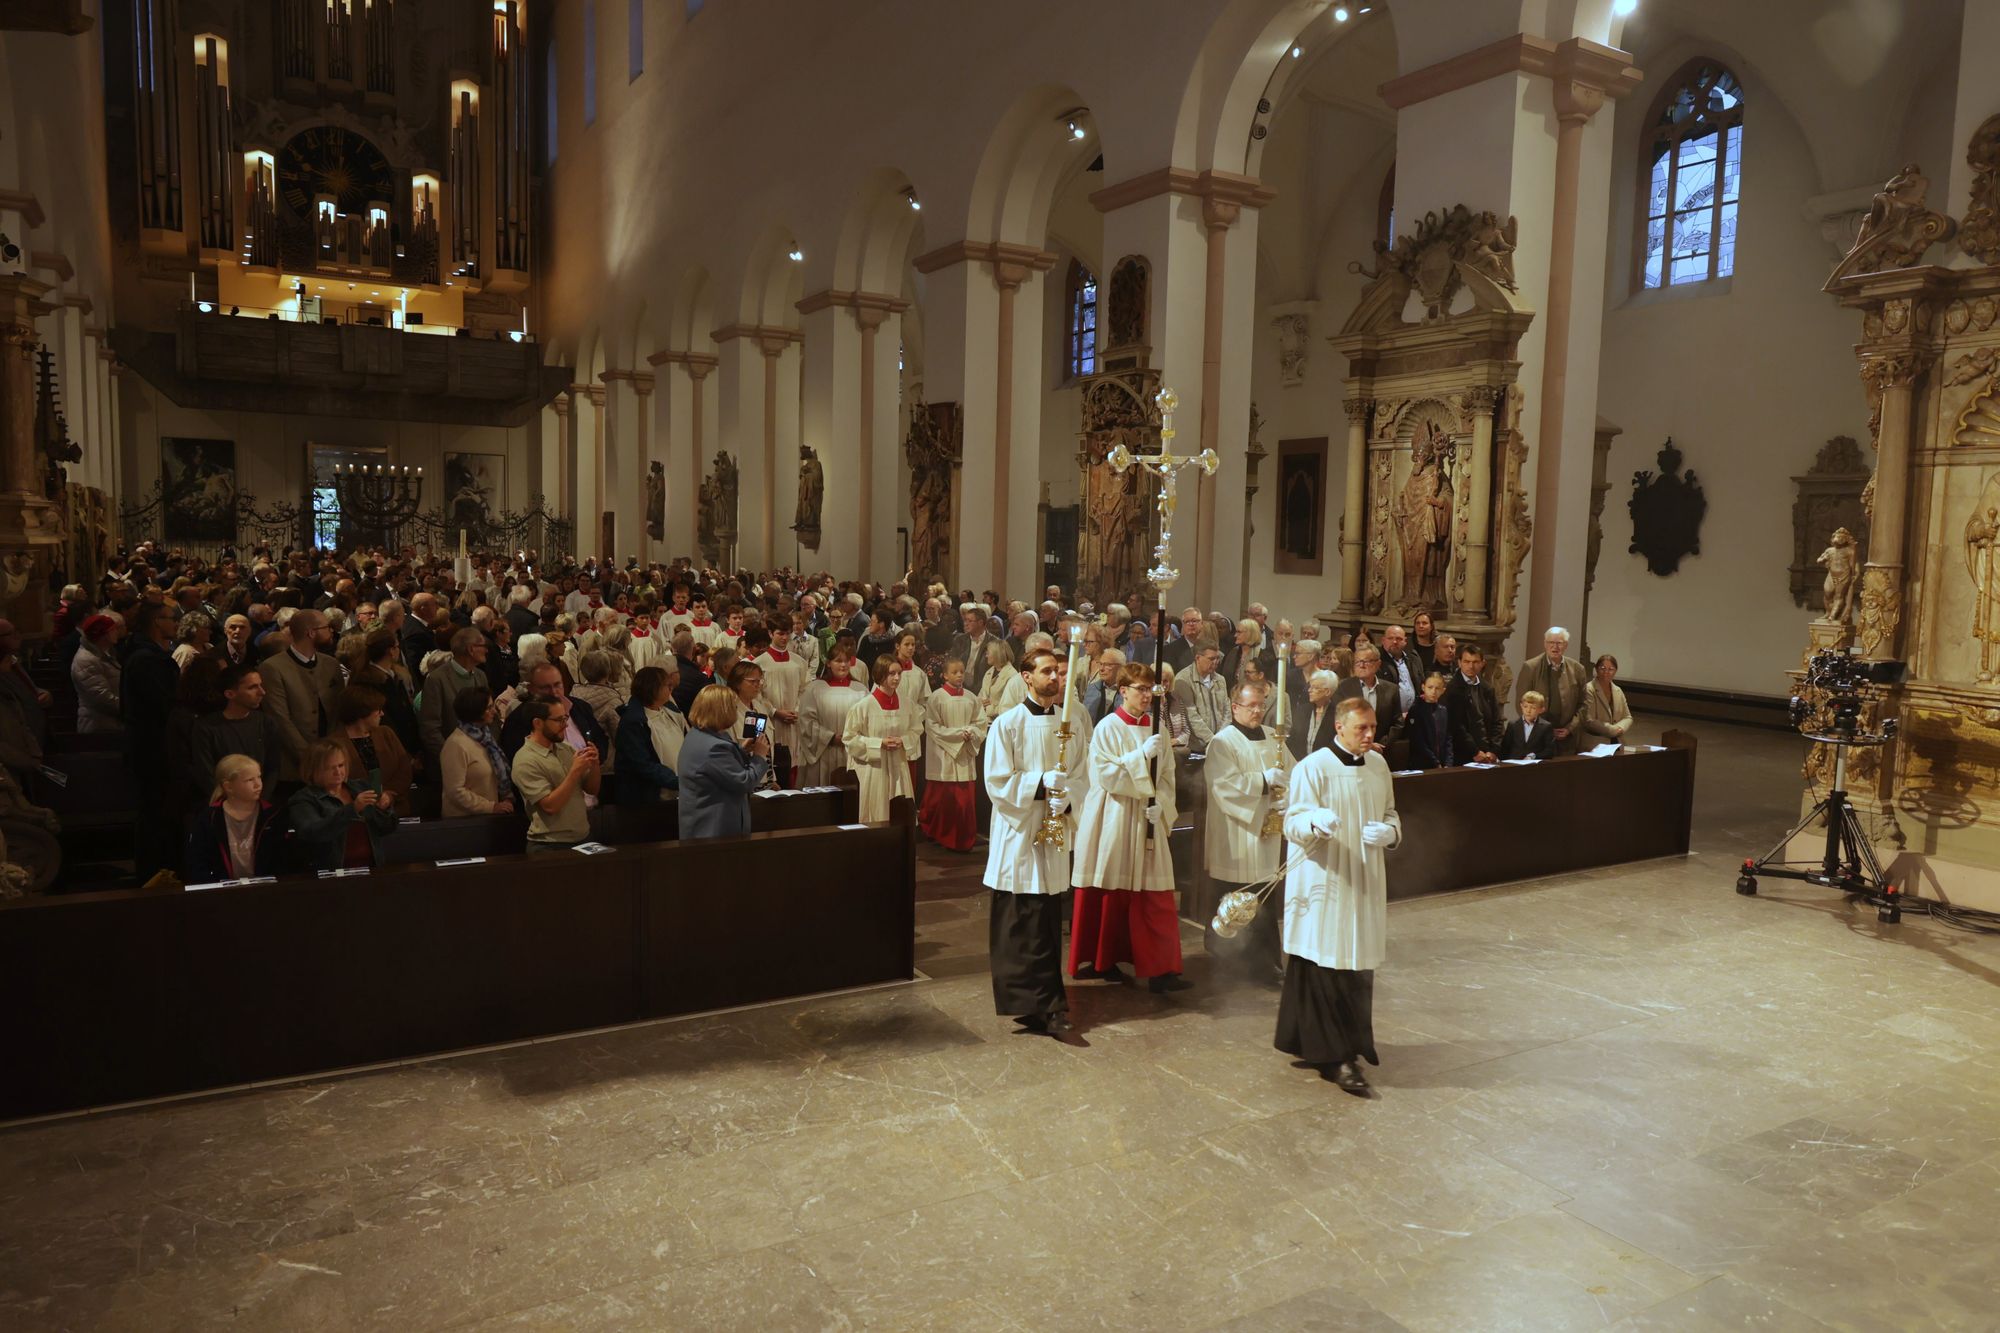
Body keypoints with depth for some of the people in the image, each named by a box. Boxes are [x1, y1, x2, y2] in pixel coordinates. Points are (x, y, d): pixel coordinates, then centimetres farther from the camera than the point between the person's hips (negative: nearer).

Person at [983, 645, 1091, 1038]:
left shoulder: (1070, 724, 7)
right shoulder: (1007, 724, -6)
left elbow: (1082, 774, 8)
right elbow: (996, 782, -10)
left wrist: (1064, 795, -11)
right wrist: (1040, 783, -20)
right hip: (1017, 832, -4)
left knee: (1049, 918, 8)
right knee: (1019, 921, -4)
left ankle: (1044, 1003, 18)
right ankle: (1044, 1004, 2)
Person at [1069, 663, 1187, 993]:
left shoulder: (1155, 728, 7)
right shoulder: (1108, 728, -7)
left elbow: (1167, 776, 9)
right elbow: (1105, 774, -16)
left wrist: (1159, 804, -8)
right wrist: (1142, 754, -20)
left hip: (1147, 821, 5)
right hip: (1113, 820, -4)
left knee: (1155, 897, 1)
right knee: (1109, 895, 4)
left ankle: (1160, 968, 5)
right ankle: (1097, 962, 18)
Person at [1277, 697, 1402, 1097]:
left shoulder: (1378, 765, 8)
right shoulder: (1313, 768, -12)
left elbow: (1390, 813, 18)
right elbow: (1293, 823, -13)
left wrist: (1389, 831, -5)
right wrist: (1316, 822, -35)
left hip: (1364, 881, 7)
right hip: (1323, 881, -7)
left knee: (1359, 966, 13)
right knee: (1326, 968, -6)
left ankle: (1352, 1042, 28)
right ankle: (1337, 1057, 0)